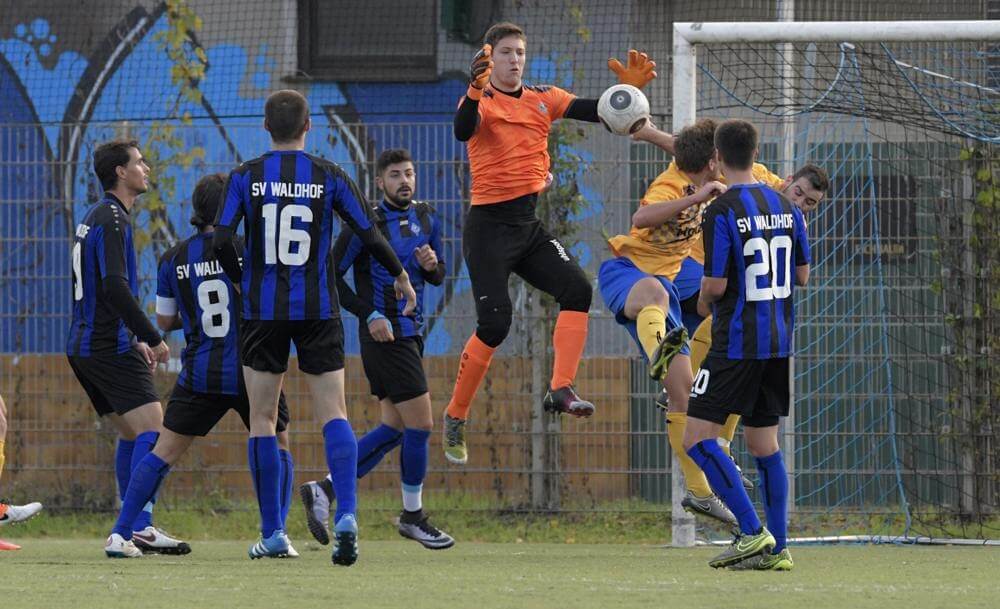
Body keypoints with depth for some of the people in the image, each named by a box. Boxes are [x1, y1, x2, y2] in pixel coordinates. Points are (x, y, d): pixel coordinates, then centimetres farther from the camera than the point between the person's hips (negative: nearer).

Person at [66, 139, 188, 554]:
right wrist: (153, 338, -20)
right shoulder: (111, 219, -13)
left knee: (131, 433, 13)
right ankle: (141, 526, -22)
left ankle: (131, 528, 12)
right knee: (151, 429, -14)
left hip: (85, 345, 10)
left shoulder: (96, 217, 19)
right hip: (109, 348, -10)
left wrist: (135, 340, 26)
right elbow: (115, 288, -23)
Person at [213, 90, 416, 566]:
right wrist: (400, 275, 17)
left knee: (262, 419, 9)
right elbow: (369, 236, -1)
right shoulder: (329, 177, 0)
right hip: (319, 310, 0)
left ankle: (272, 533, 8)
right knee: (333, 413, 1)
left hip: (262, 309, 0)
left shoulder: (245, 177, 0)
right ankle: (346, 514, -20)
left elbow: (221, 240, -7)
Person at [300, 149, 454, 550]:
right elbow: (331, 274, -9)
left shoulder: (426, 219, 11)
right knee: (420, 425, -8)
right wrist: (369, 314, -15)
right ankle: (413, 516, 6)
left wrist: (432, 266, -5)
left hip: (411, 333, 8)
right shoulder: (367, 223, -10)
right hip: (385, 335, -8)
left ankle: (323, 491, 12)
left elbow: (438, 277, 19)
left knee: (394, 430, 7)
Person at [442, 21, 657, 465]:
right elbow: (462, 131, -29)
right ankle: (455, 419, 4)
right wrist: (475, 92, -48)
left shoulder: (543, 99, 8)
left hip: (533, 223, 6)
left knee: (578, 290, -16)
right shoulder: (481, 101, -8)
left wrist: (627, 88, -19)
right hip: (490, 225, -6)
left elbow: (597, 112, 0)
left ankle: (560, 389, -18)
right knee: (494, 325, -10)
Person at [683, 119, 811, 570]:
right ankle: (775, 548, 10)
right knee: (763, 442, 13)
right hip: (779, 341, 7)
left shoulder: (721, 211, -13)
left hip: (737, 343, -7)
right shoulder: (785, 206, 6)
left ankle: (752, 532, -15)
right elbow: (803, 275, 12)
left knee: (697, 437, -6)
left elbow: (716, 284, -15)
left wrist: (704, 300, 7)